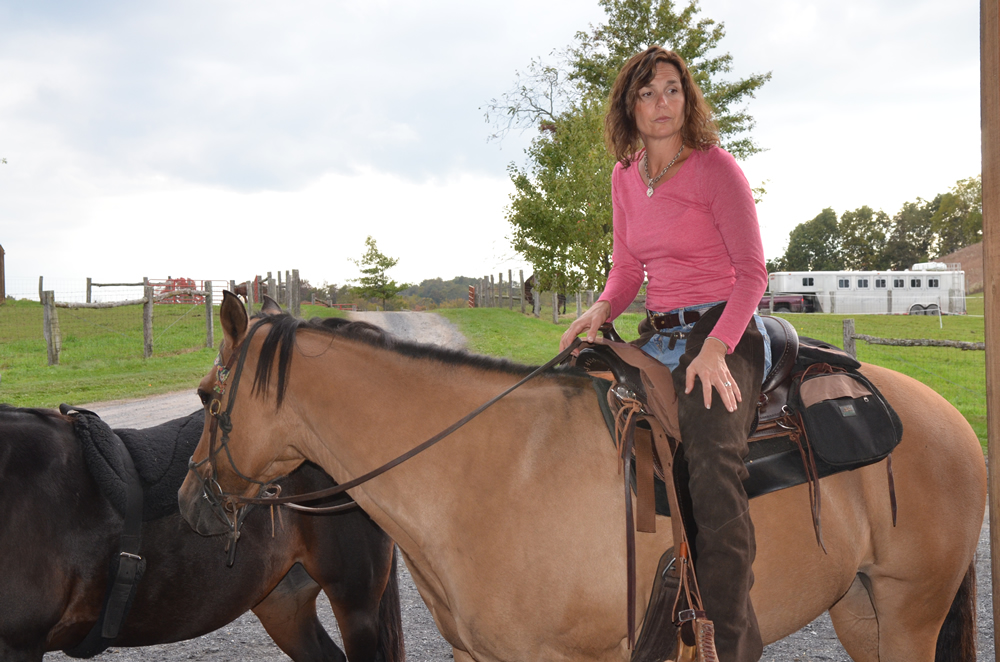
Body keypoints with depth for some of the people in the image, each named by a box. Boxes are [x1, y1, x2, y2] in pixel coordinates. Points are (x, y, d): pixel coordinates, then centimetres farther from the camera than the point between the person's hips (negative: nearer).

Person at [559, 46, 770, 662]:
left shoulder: (715, 167, -8)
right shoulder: (626, 177, 11)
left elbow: (752, 271, -10)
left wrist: (715, 349, -23)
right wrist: (600, 310, -5)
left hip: (724, 332, -7)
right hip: (662, 335, 7)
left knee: (714, 469, -25)